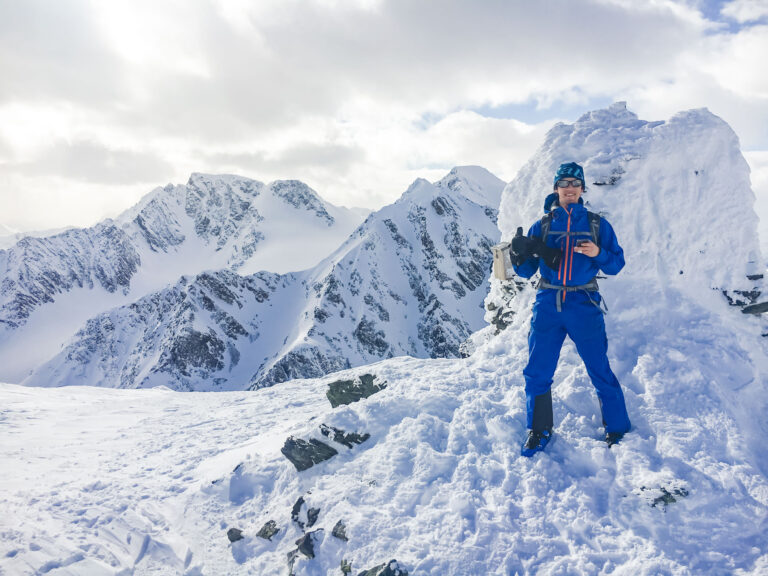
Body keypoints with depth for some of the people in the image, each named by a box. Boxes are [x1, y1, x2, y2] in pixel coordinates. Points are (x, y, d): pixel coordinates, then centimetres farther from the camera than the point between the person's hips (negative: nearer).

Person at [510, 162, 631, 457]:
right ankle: (539, 431, 18)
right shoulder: (541, 227, 10)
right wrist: (519, 253, -12)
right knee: (536, 372, 1)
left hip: (584, 306, -1)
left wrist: (598, 253, -14)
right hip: (548, 304, 2)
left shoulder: (597, 224, 7)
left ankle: (617, 429, 20)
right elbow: (526, 271, 9)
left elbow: (616, 264, 6)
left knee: (601, 372, 1)